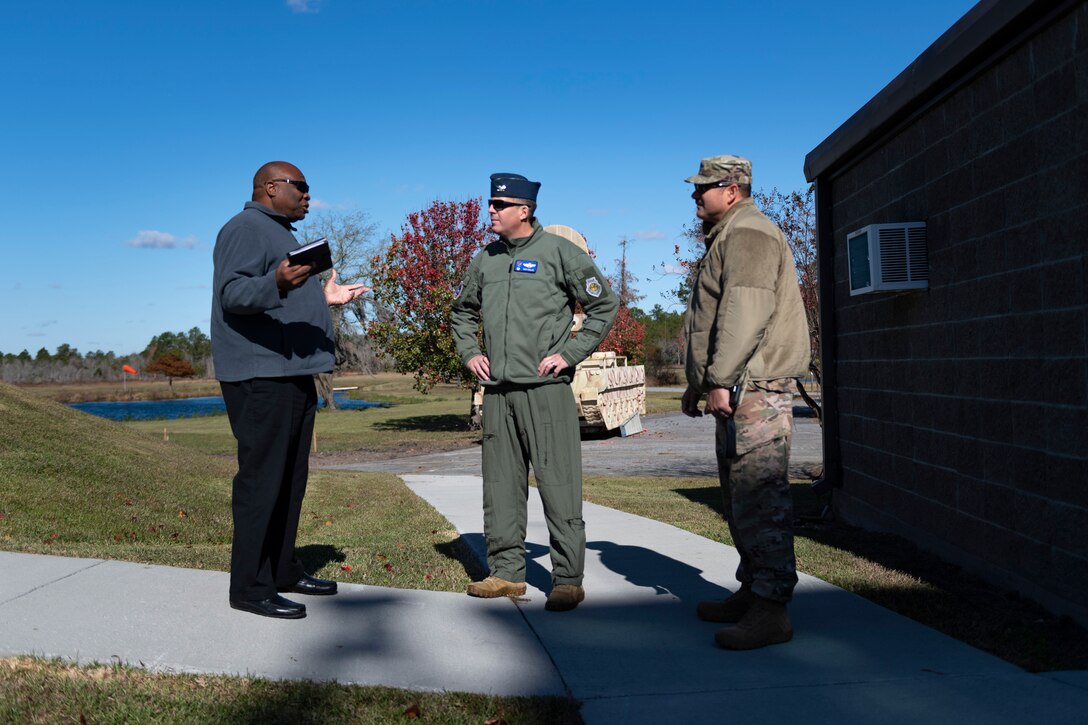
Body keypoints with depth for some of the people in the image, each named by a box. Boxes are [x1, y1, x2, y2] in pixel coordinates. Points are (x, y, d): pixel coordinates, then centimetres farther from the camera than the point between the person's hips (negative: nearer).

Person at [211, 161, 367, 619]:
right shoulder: (246, 228, -6)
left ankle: (283, 570, 22)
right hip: (260, 377, -10)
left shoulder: (280, 234, 26)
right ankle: (251, 586, -4)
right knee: (261, 478, -9)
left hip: (293, 374, 10)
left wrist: (323, 298, 30)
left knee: (291, 479, 13)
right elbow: (233, 294, -20)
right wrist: (277, 284, -36)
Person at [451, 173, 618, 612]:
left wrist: (570, 353, -7)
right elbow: (462, 312, 29)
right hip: (497, 391, 6)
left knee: (558, 486, -5)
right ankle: (506, 572, 19)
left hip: (546, 389, -5)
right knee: (500, 486, 9)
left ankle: (568, 579, 2)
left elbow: (604, 305, 0)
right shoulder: (485, 261, 14)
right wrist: (470, 354, 13)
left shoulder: (559, 252, -1)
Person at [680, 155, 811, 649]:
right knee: (740, 495, 14)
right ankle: (752, 591, 23)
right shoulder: (728, 238, 26)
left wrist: (720, 379, -26)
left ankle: (771, 611, -10)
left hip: (753, 389, -11)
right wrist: (697, 384, 27)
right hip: (734, 391, 11)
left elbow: (746, 310, -22)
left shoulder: (748, 233, -8)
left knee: (759, 496, -12)